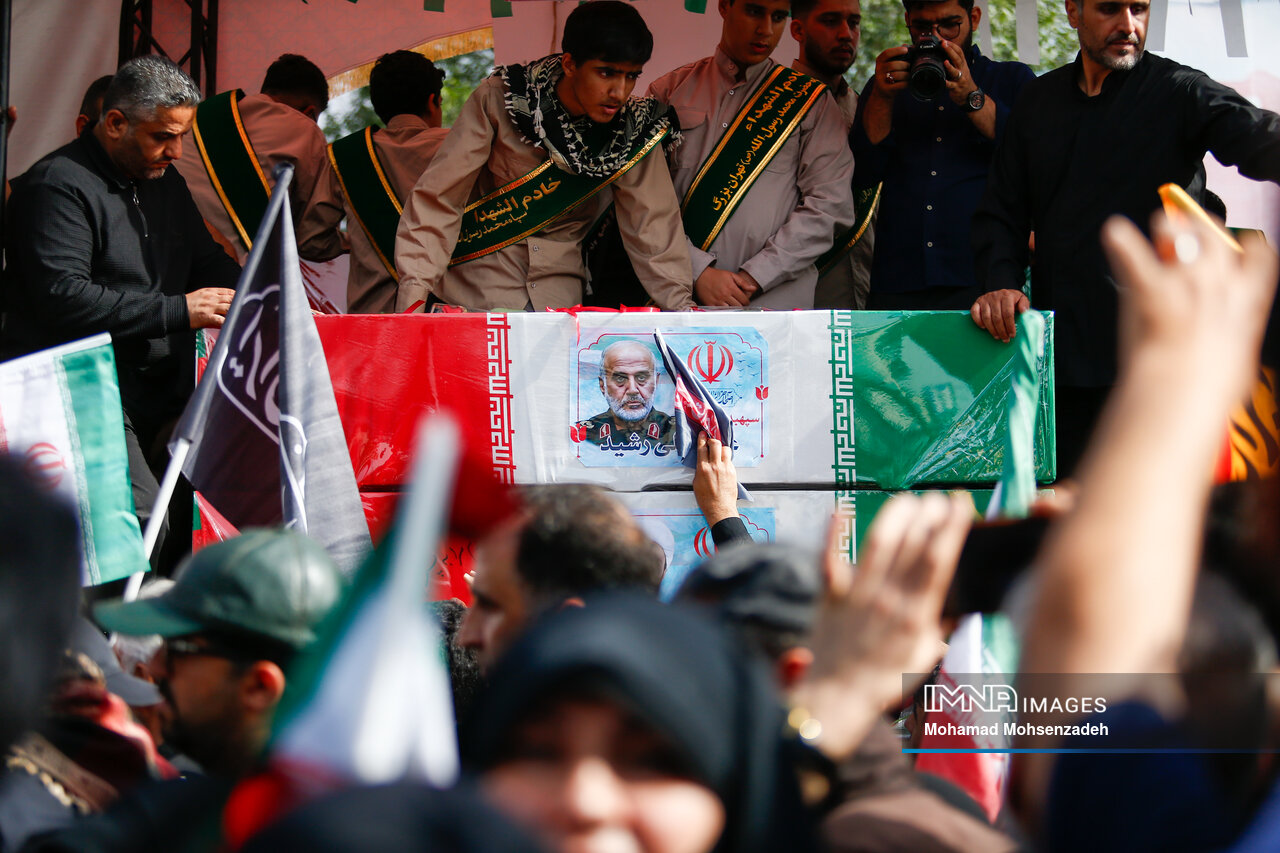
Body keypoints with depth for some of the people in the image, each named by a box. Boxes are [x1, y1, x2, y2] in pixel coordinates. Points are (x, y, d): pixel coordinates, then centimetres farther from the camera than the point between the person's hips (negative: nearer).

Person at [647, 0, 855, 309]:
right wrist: (698, 272, -11)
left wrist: (753, 277, -11)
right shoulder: (669, 92, 10)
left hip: (774, 304, -1)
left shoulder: (809, 100, 8)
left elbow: (830, 205, -2)